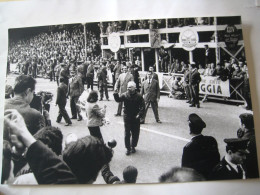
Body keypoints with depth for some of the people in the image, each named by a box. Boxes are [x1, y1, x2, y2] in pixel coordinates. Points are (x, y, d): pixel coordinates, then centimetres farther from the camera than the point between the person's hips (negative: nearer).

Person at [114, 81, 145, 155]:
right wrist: (116, 95, -40)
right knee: (127, 133, 2)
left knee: (135, 133, 10)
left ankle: (133, 146, 30)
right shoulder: (125, 95, -6)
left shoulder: (139, 96, -6)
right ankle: (128, 148, 15)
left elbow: (142, 107, -4)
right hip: (127, 117, 0)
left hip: (135, 117, 1)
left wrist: (139, 114, -15)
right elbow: (118, 99, -20)